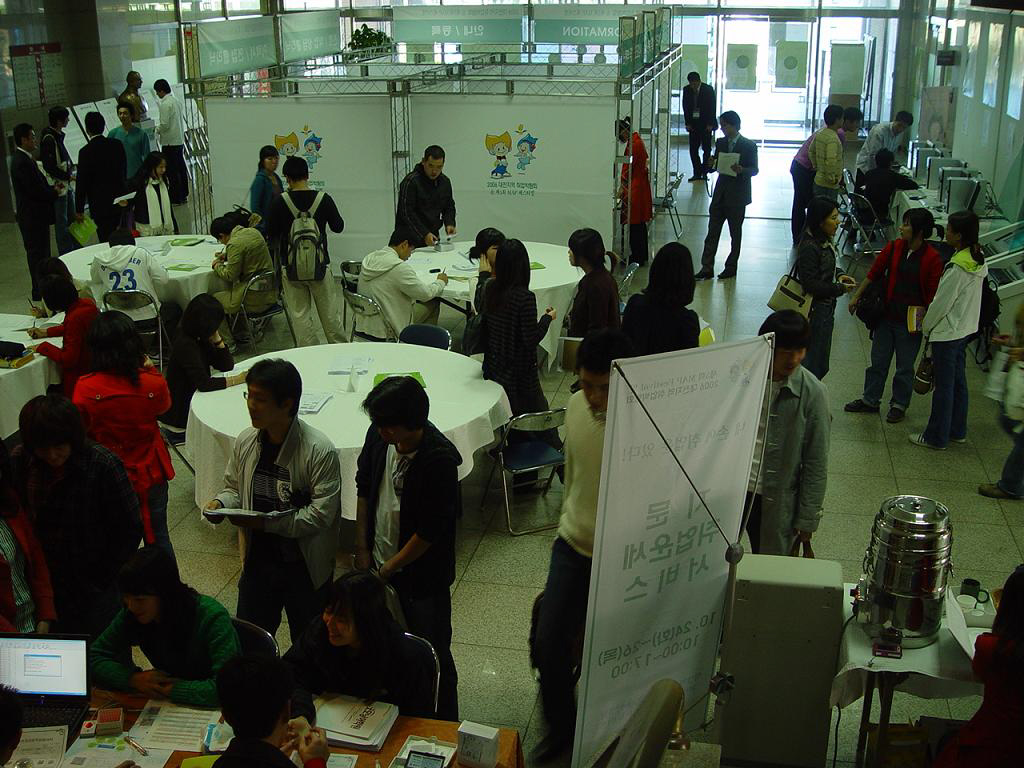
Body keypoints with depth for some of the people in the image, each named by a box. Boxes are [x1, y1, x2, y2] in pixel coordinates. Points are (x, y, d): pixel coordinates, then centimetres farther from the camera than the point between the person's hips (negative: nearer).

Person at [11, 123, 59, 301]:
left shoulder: (23, 159, 12)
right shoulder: (22, 162, -20)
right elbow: (35, 190, -23)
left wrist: (52, 188, 2)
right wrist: (54, 192, -7)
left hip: (34, 215, 10)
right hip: (32, 217, -10)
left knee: (40, 253, 16)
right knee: (38, 254, -4)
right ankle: (40, 294, 1)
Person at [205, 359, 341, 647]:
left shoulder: (320, 451, -21)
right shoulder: (245, 441, -3)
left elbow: (321, 514, -23)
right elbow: (234, 488, 12)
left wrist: (266, 522, -26)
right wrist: (220, 503, -10)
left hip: (305, 566, -5)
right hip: (258, 560, 5)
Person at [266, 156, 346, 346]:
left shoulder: (281, 202, -10)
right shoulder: (323, 199, -8)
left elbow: (271, 233, -1)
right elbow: (338, 226, 4)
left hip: (291, 268, -1)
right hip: (320, 266, 1)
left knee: (300, 315, 7)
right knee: (330, 313, 12)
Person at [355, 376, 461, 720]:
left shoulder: (439, 459, -27)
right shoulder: (379, 436, -9)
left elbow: (430, 531, -22)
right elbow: (364, 489, 8)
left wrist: (387, 569, -12)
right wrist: (362, 549, 7)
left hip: (423, 575, -6)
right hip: (380, 562, 6)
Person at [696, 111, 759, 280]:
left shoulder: (749, 146, -7)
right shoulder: (720, 143, 8)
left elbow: (754, 170, -7)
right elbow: (716, 166, 12)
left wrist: (741, 170, -26)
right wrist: (712, 163, -10)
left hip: (737, 196, -4)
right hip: (720, 194, 5)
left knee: (735, 233, 8)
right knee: (712, 232, 1)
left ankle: (731, 267, 19)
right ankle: (707, 268, 2)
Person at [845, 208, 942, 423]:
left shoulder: (932, 258, -15)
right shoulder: (894, 248, -3)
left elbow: (933, 294, -11)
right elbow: (874, 273, 6)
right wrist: (857, 296, 10)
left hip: (910, 322, -4)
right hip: (886, 316, 4)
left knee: (905, 367, 10)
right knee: (878, 361, 16)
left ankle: (899, 405, 27)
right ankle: (870, 400, 30)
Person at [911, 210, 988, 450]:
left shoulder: (957, 268, -25)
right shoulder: (979, 261, 2)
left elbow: (941, 304, -18)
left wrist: (925, 327, -2)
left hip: (947, 333, -9)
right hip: (965, 329, 9)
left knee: (944, 385, 1)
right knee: (958, 381, 18)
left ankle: (937, 437, 12)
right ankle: (957, 431, 30)